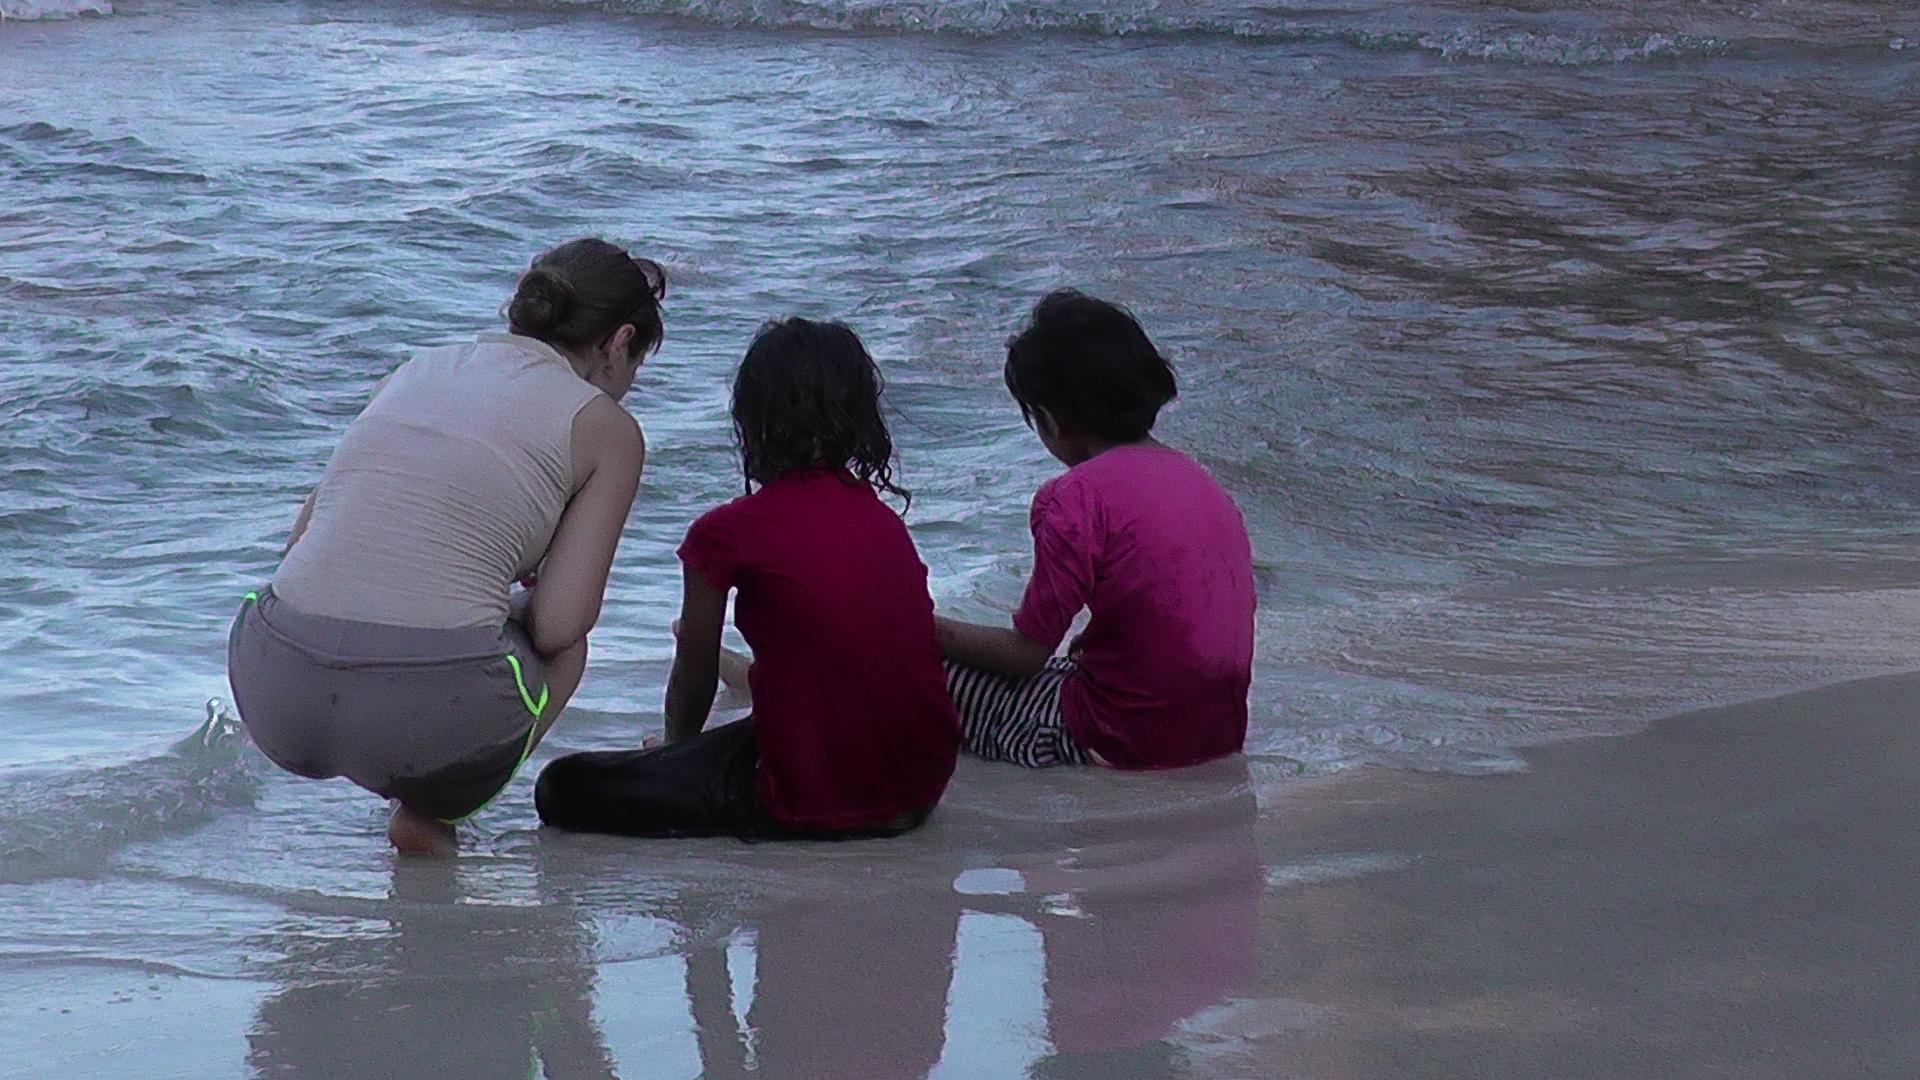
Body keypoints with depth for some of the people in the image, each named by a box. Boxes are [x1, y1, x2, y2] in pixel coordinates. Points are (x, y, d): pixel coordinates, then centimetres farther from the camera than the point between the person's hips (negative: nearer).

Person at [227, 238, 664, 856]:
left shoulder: (418, 370, 20)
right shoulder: (605, 427, 6)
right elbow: (556, 624, -1)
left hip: (272, 691, 6)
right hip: (425, 714, -5)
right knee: (562, 649, 27)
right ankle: (431, 812, 8)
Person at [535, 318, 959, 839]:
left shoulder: (726, 532, -6)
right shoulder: (887, 520, 10)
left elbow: (692, 682, 7)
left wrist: (674, 749, 28)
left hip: (816, 801, -7)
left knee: (563, 788, 0)